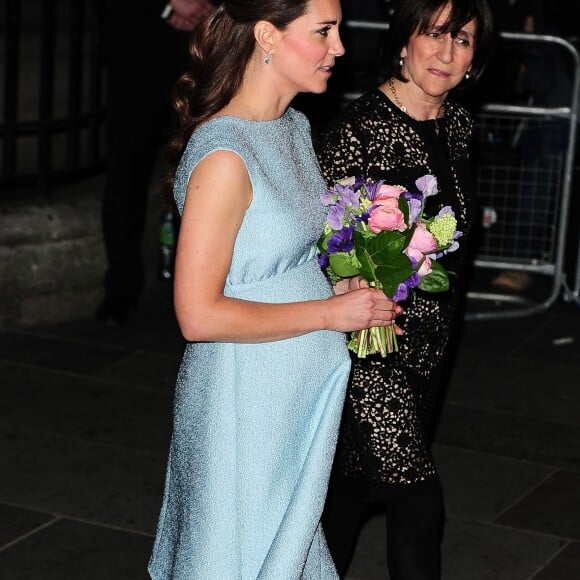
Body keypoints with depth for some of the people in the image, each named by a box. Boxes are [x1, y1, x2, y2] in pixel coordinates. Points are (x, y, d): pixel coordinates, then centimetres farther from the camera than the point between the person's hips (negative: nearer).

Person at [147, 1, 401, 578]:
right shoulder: (224, 157, -23)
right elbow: (199, 315, -25)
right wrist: (330, 312, -18)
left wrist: (353, 292, 1)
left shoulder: (295, 126, 6)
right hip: (244, 398, -8)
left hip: (302, 391, 8)